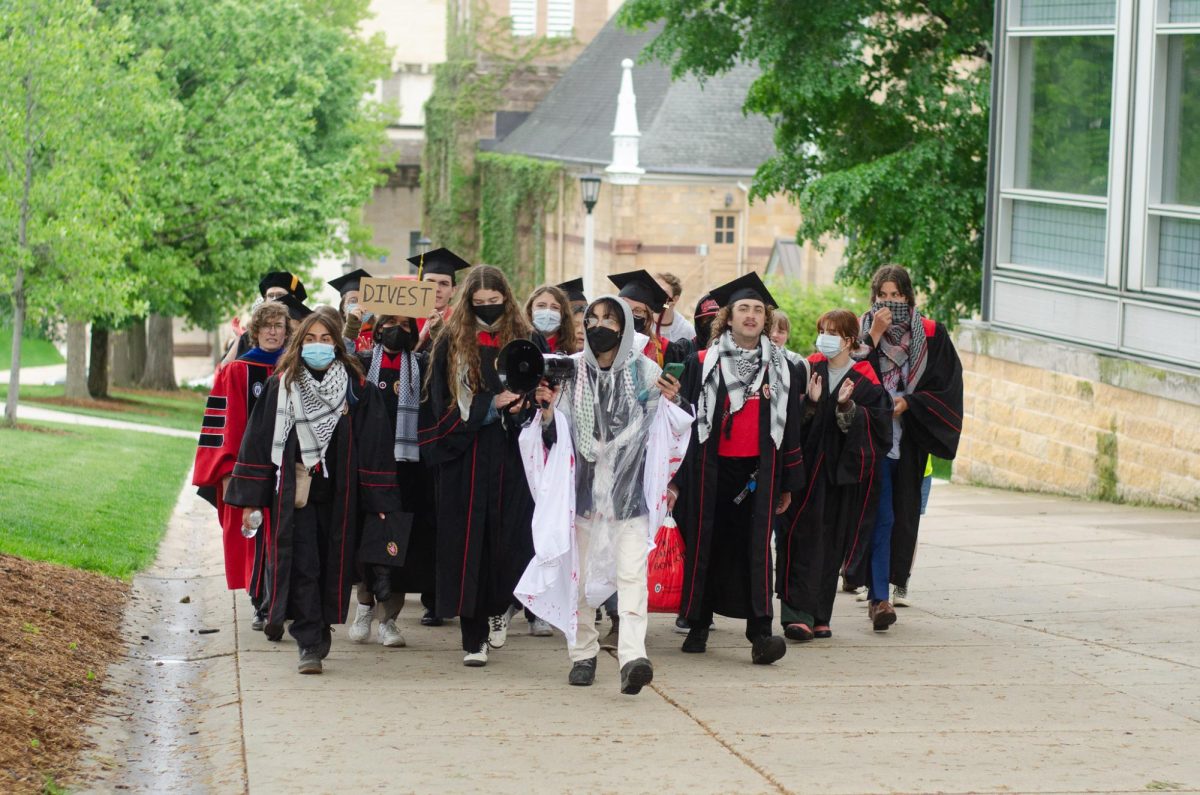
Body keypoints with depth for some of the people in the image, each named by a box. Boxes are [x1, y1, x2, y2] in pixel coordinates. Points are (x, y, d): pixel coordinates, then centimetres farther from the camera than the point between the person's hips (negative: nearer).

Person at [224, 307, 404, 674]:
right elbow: (259, 438, 3)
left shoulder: (357, 388, 1)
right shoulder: (282, 385, 2)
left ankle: (320, 631, 26)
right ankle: (310, 644, -8)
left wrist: (378, 501, -2)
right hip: (294, 490, -1)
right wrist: (250, 498, -1)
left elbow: (374, 443, 2)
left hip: (340, 494, 1)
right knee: (301, 565, -8)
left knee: (333, 565, 8)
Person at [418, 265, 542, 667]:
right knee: (470, 542, -3)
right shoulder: (451, 344, 4)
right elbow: (444, 405, 0)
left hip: (513, 456, 1)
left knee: (510, 539, -3)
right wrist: (492, 405, -11)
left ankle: (498, 608, 21)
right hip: (466, 459, -1)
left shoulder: (527, 340, 8)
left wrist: (522, 406, -11)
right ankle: (474, 638, 0)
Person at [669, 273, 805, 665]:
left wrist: (787, 483, 10)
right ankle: (698, 625, 17)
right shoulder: (702, 365, 3)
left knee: (756, 548, -9)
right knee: (706, 546, 4)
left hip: (759, 470, 1)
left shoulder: (779, 368, 10)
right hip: (712, 469, -1)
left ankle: (760, 632, -13)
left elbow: (790, 428, 13)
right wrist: (675, 478, -2)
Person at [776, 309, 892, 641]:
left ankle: (819, 615, 15)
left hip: (842, 472, 1)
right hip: (807, 464, -1)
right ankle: (798, 613, -14)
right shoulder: (807, 371, 5)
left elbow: (876, 425, -6)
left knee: (831, 543, 6)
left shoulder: (865, 382, 4)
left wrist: (847, 408, -18)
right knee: (803, 538, -10)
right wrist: (810, 403, -17)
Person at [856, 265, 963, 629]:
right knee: (880, 517, -11)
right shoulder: (861, 331, 3)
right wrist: (874, 337, -15)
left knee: (902, 515, 6)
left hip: (909, 440, 2)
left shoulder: (931, 335, 5)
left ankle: (879, 587, 21)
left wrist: (908, 402, -11)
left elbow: (947, 385, 0)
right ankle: (879, 597, -13)